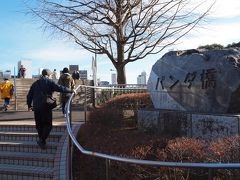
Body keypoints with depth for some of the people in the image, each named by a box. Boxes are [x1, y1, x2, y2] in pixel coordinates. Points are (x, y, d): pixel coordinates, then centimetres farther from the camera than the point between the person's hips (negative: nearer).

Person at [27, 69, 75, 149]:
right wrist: (71, 90, -1)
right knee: (48, 125, 1)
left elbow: (29, 96, 19)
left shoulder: (35, 83, 17)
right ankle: (42, 140, -13)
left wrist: (29, 105, 31)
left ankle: (42, 140, 20)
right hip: (46, 107, -5)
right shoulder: (49, 82, 0)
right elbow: (60, 88, -11)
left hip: (36, 107, 6)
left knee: (39, 125, 15)